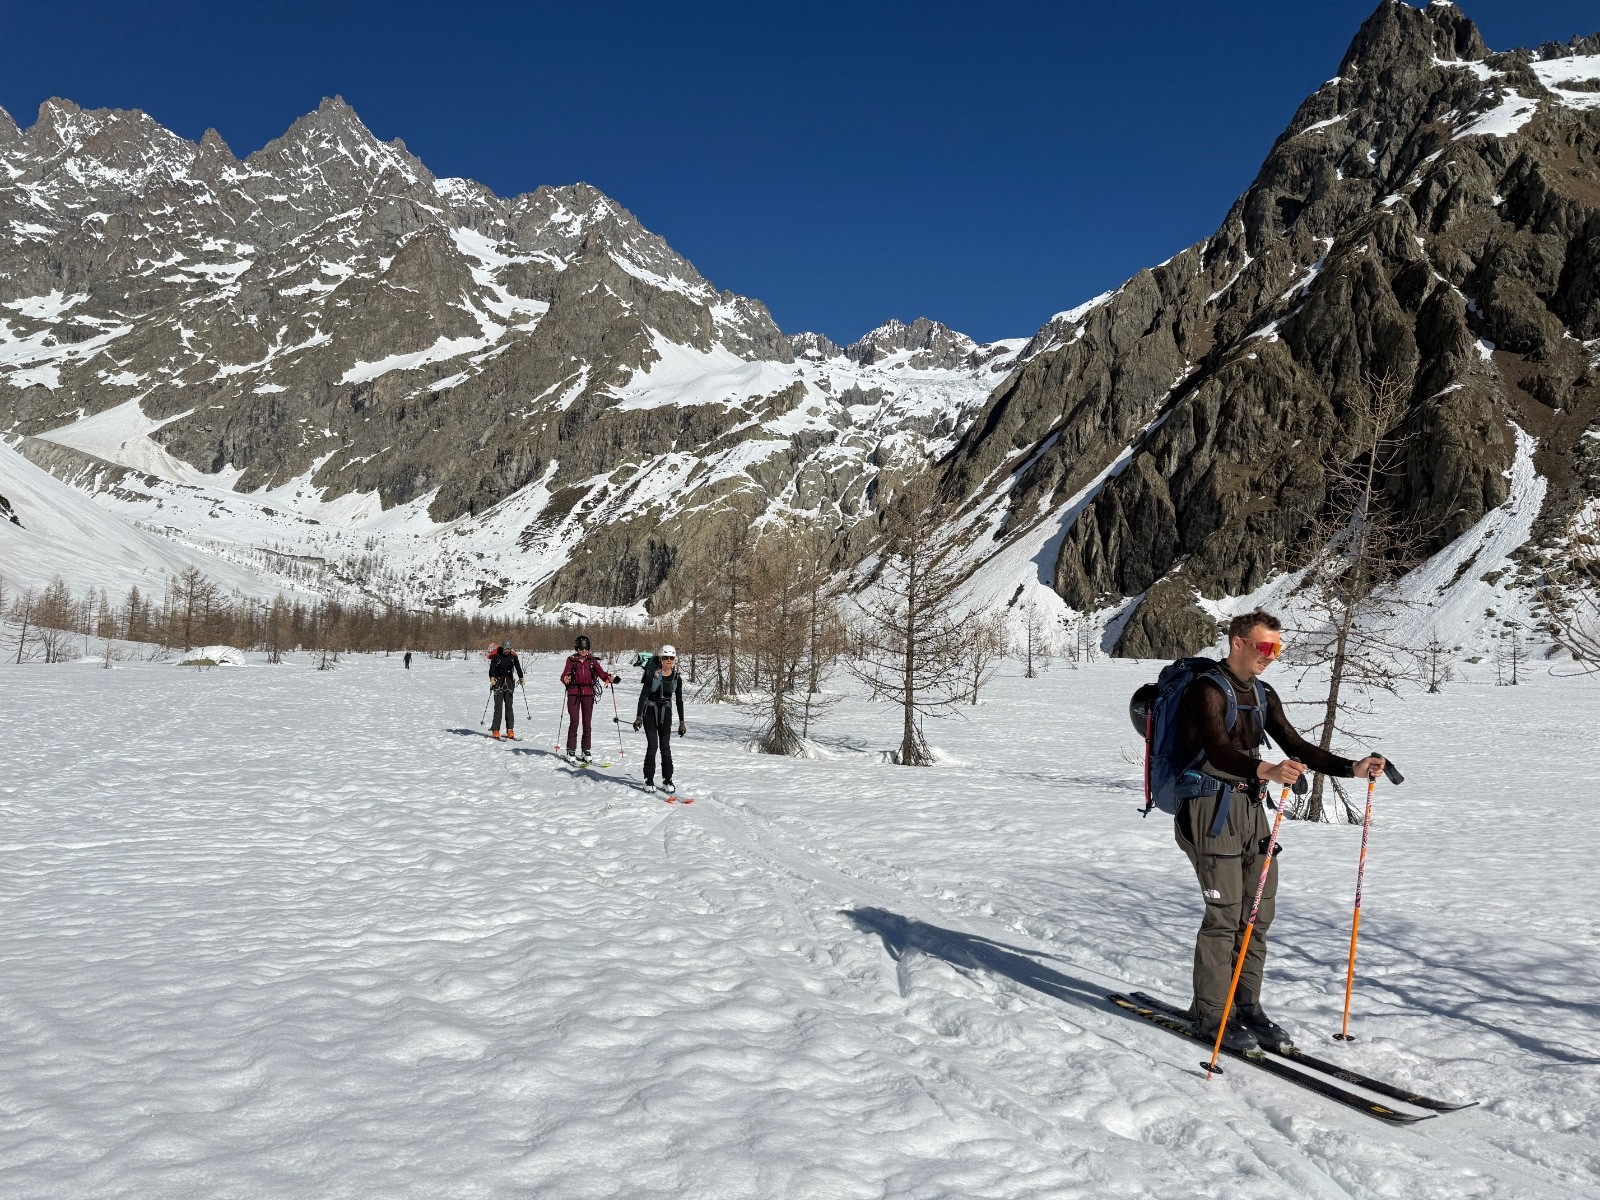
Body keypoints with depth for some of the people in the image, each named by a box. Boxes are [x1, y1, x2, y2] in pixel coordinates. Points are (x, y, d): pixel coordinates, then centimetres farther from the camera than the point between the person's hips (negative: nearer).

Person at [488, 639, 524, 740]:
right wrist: (492, 677, -33)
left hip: (509, 681, 3)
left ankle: (510, 730, 5)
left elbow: (518, 667, -4)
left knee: (509, 706, 3)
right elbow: (492, 667, -15)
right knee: (498, 706, -8)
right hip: (498, 681, -3)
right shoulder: (496, 656, -5)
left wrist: (520, 677, -21)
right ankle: (495, 730, -6)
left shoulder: (513, 656, 4)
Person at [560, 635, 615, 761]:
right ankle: (571, 750, 3)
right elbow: (565, 674, -8)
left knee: (587, 723, 3)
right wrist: (565, 679, -31)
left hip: (588, 693, 2)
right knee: (574, 722, -5)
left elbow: (601, 672, -5)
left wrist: (608, 677, -26)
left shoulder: (592, 660, 7)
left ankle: (586, 750, 13)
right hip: (574, 693, -2)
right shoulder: (571, 660, 3)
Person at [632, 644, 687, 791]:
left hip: (666, 713, 3)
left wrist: (682, 722, 8)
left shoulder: (677, 678, 2)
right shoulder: (652, 674, -9)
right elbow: (643, 695, -8)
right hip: (650, 711, -3)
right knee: (652, 745, -7)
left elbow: (679, 701, 8)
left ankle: (667, 780, 8)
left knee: (665, 746, 0)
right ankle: (649, 780, 2)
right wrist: (639, 716, -14)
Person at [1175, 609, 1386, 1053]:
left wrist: (1351, 767, -4)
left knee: (1259, 910, 7)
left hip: (1250, 806, 8)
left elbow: (1295, 745, 10)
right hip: (1212, 805, -8)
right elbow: (1218, 750, -28)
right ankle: (1210, 1012, 4)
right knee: (1225, 912, -8)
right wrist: (1266, 770, -45)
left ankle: (1247, 1006, 19)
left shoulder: (1263, 695, 14)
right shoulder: (1207, 690, -12)